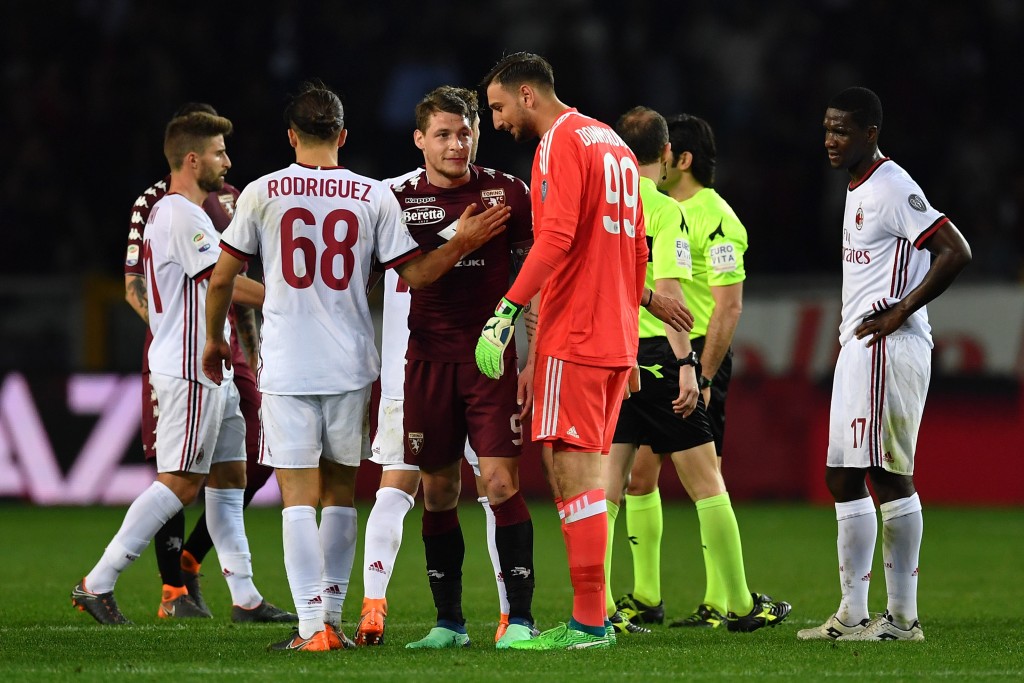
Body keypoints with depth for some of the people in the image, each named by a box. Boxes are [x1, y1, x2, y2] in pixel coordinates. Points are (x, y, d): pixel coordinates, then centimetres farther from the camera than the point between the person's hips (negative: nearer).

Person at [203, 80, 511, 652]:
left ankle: (311, 627, -9)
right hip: (351, 367, 2)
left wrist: (215, 338, 20)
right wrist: (463, 243, 12)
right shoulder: (373, 196, 2)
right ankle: (332, 618, 19)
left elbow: (222, 279, 5)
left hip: (287, 368, -2)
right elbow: (411, 274, 3)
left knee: (299, 497, -2)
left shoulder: (262, 194, -1)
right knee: (340, 491, 15)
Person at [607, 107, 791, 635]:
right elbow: (667, 291, -17)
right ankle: (739, 605, 9)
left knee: (607, 483, 5)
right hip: (656, 356, -6)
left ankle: (597, 608, 0)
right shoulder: (663, 210, -9)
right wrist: (686, 364, -17)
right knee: (706, 481, 3)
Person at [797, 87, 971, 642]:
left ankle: (902, 617, -8)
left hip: (886, 347, -11)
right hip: (857, 348, 11)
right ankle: (852, 616, 12)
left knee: (889, 474, -10)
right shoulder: (859, 190, 18)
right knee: (842, 477, 10)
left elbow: (955, 252, -20)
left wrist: (899, 312, -17)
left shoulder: (893, 188, -13)